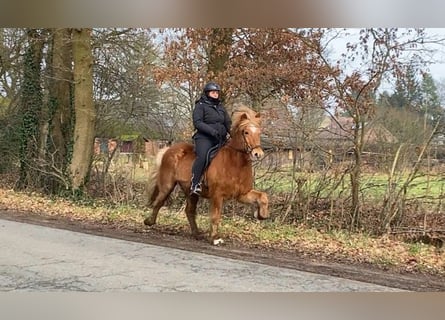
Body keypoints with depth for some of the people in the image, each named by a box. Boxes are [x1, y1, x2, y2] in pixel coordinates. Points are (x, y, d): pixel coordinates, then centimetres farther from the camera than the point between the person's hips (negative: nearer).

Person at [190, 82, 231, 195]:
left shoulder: (221, 107, 22)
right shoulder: (200, 106, 4)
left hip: (220, 139, 7)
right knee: (203, 156, -30)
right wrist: (211, 130, -22)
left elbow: (228, 123, 20)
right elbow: (197, 122, -9)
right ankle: (194, 184, -26)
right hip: (204, 138, -7)